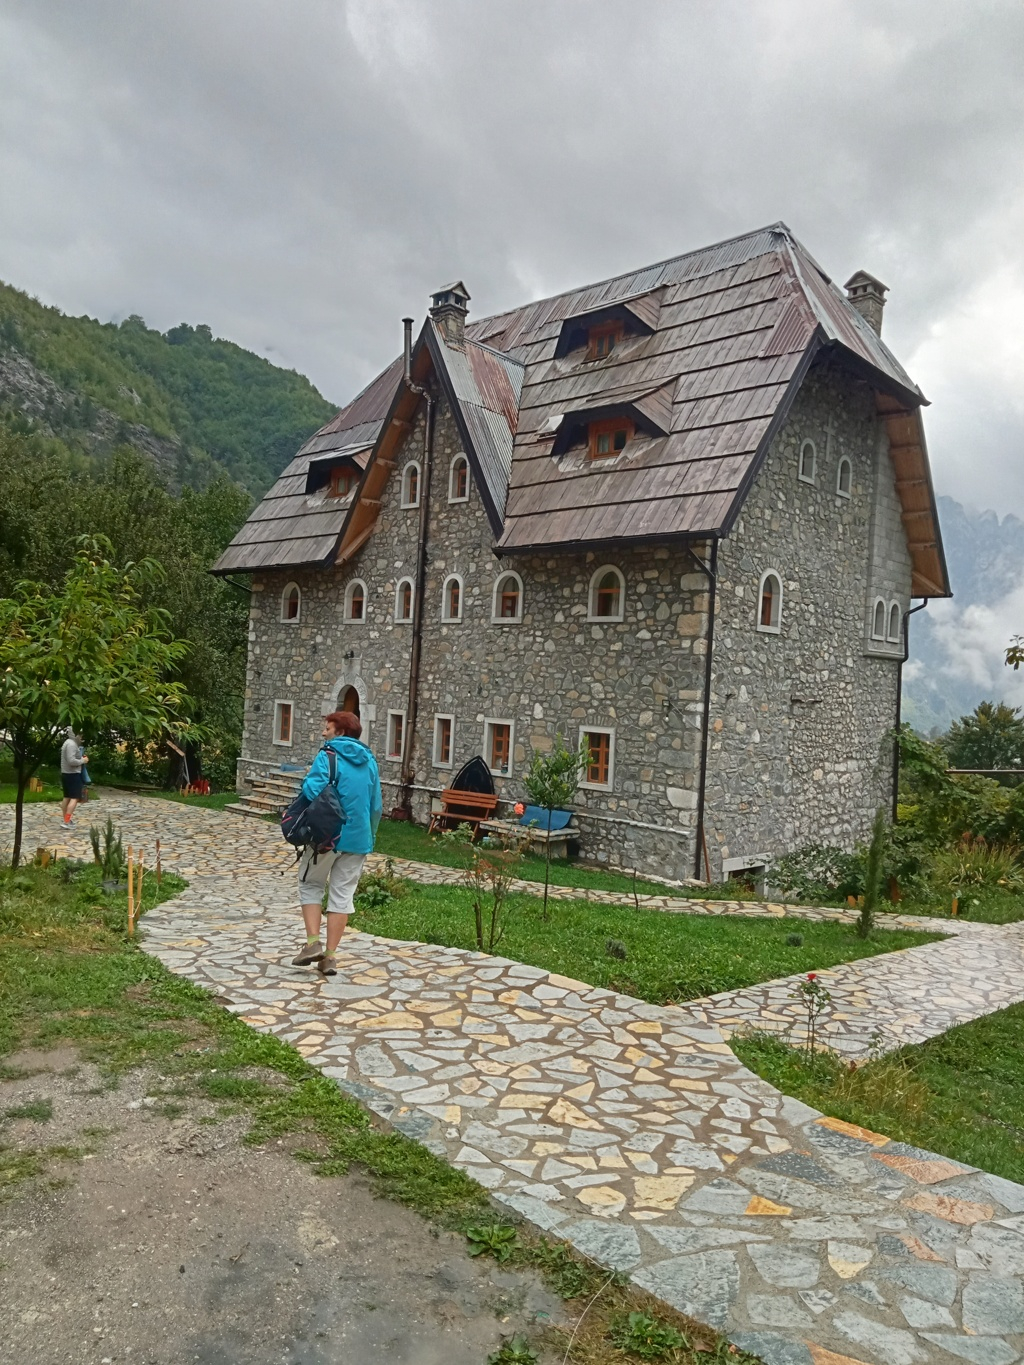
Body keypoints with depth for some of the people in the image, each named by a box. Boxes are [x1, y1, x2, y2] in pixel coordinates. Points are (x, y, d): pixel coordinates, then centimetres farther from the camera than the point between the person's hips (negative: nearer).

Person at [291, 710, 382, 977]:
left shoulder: (328, 756, -9)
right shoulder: (369, 761, 9)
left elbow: (313, 790, -23)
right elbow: (376, 806, 10)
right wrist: (369, 836, 21)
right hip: (358, 837, 4)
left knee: (310, 886, 14)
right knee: (342, 894, 9)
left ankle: (313, 943, 3)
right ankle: (330, 956, 10)